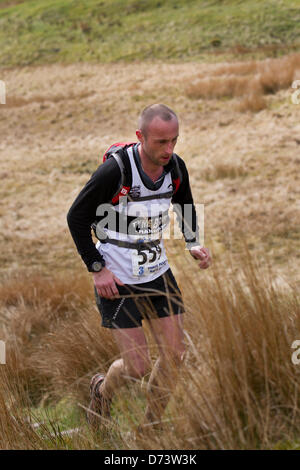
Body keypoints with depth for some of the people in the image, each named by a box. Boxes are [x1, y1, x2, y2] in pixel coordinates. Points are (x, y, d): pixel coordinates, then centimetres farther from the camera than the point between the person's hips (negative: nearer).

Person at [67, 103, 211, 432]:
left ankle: (151, 426, 22)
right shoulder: (115, 170, -23)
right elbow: (77, 217, -12)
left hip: (158, 273, 6)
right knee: (137, 366, -5)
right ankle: (102, 390, 29)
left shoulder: (176, 167, -5)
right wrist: (97, 268, -14)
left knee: (175, 354, 2)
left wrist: (194, 244, 0)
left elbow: (185, 207, 17)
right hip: (117, 281, -6)